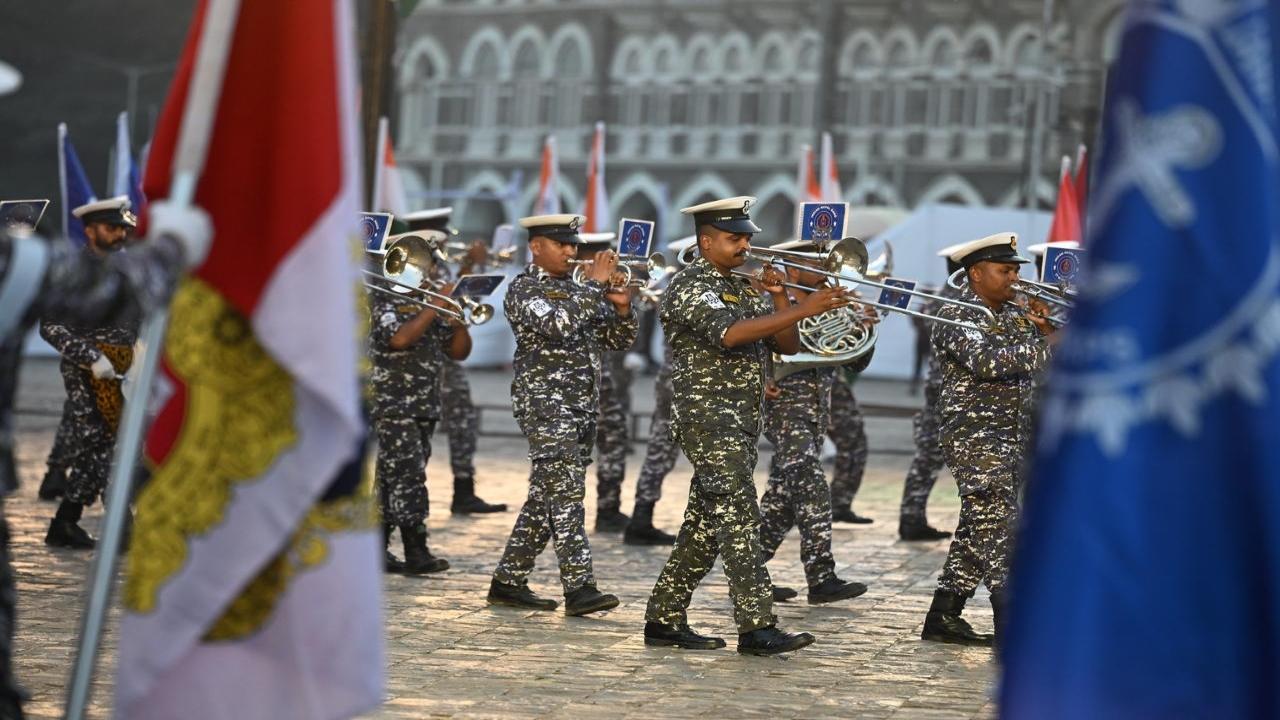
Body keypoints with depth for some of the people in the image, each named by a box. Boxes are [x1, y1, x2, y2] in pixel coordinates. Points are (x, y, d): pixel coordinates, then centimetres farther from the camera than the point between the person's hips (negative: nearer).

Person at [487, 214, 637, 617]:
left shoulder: (577, 290, 18)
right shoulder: (524, 289, -4)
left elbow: (618, 340, 17)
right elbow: (557, 324, -23)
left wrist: (622, 308, -2)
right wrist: (595, 285, -18)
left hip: (582, 406, 8)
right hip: (547, 404, -8)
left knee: (547, 498, 9)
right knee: (565, 496, -14)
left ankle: (509, 581, 16)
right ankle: (579, 588, -18)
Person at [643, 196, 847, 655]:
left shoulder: (742, 290, 18)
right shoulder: (691, 286, -9)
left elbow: (787, 345, 16)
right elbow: (729, 333, -27)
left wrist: (779, 296, -1)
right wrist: (803, 310, -30)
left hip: (741, 422, 9)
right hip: (709, 416, -9)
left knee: (705, 526, 10)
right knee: (739, 521, -15)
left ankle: (664, 620, 17)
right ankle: (757, 629, -18)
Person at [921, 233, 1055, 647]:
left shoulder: (1015, 316, 15)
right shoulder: (957, 318, -10)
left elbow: (1041, 364, 12)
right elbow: (987, 362, -25)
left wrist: (1046, 329, -7)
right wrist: (1045, 345, -22)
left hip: (1013, 438, 9)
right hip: (976, 437, -9)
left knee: (978, 532, 11)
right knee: (999, 528, -12)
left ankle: (943, 619, 19)